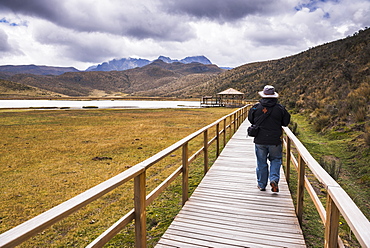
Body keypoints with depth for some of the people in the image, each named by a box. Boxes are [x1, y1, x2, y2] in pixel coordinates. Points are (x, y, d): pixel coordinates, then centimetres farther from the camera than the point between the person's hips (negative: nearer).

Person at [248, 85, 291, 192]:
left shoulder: (256, 107, -4)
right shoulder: (280, 108, -5)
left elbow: (251, 120, 9)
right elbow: (286, 122, 5)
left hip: (260, 140, 1)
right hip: (275, 141, 0)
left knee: (261, 163, 11)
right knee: (275, 160, 18)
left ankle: (261, 184, 21)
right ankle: (274, 179, 0)